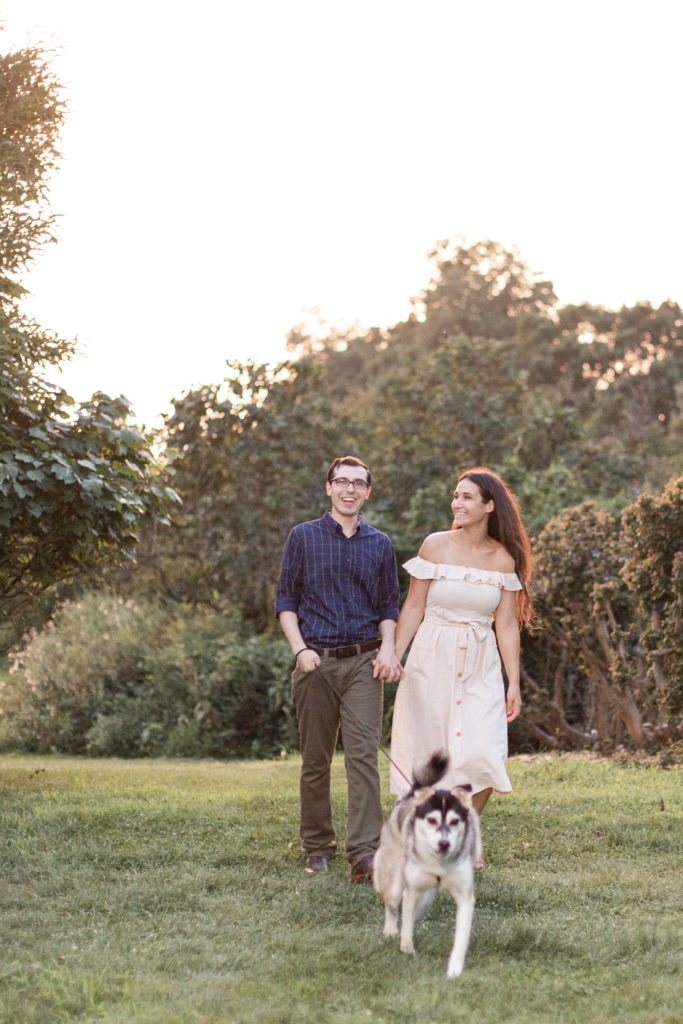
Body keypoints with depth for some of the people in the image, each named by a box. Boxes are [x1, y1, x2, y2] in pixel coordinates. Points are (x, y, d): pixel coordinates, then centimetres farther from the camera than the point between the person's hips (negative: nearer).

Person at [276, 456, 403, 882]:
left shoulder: (380, 544, 12)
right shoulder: (303, 538, 7)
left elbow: (389, 606, 15)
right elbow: (286, 601, 6)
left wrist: (388, 647, -3)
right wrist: (300, 648, -8)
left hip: (363, 662, 0)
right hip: (317, 662, 0)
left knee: (364, 754, -12)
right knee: (316, 759, 6)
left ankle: (365, 853, -15)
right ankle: (318, 846, 19)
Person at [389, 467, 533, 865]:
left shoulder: (504, 558, 3)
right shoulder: (436, 546, -2)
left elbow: (507, 625, 5)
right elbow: (414, 609, 1)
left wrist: (514, 683, 3)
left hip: (481, 667, 1)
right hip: (432, 662, -1)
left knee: (485, 756, -10)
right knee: (432, 757, 1)